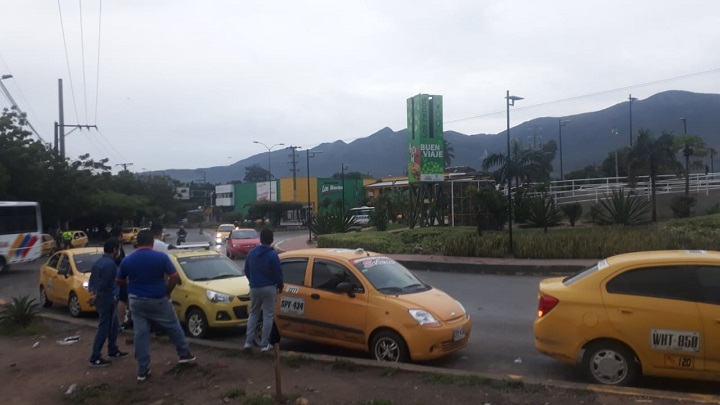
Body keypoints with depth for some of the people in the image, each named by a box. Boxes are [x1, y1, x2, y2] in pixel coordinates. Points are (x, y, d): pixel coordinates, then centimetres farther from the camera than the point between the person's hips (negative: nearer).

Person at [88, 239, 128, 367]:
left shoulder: (98, 262, 11)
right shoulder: (110, 263, -19)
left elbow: (92, 280, 14)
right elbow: (104, 283, -21)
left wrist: (92, 293, 9)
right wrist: (95, 296, -11)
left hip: (101, 298, 10)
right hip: (107, 299, -10)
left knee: (114, 325, 20)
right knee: (104, 328, -4)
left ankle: (113, 351, 30)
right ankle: (95, 358, 0)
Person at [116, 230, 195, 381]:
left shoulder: (127, 260, -2)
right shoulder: (161, 257, -13)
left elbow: (119, 281, 10)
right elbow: (175, 278, -16)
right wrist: (166, 292, -1)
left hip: (136, 301, 3)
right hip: (158, 300, -3)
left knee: (140, 334, 7)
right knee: (173, 326, 15)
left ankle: (142, 370, 11)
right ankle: (184, 354, 25)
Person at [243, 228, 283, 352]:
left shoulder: (251, 253, 2)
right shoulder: (272, 255, -15)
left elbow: (246, 271, 11)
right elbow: (278, 273, -12)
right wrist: (280, 286, 6)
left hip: (254, 288, 5)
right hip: (269, 288, -5)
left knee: (253, 314, 17)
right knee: (268, 315, 3)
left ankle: (248, 341, 13)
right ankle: (265, 344, 5)